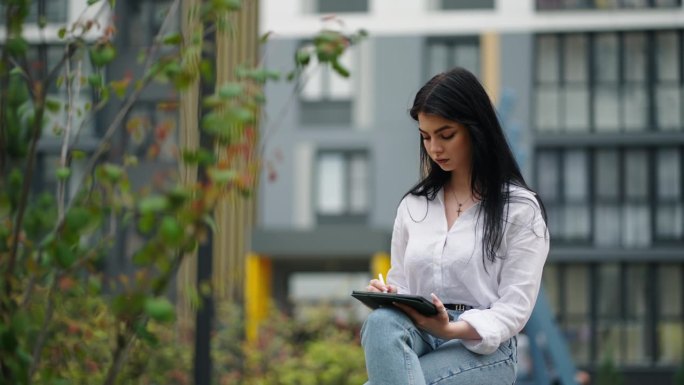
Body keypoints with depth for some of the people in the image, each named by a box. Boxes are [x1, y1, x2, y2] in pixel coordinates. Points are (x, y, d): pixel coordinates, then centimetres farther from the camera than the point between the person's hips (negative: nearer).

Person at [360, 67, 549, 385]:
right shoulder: (413, 205, 18)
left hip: (482, 350, -4)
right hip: (415, 336, 4)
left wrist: (452, 329, -24)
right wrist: (387, 296, -6)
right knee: (382, 322, -35)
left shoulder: (521, 208, 2)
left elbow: (514, 308, -5)